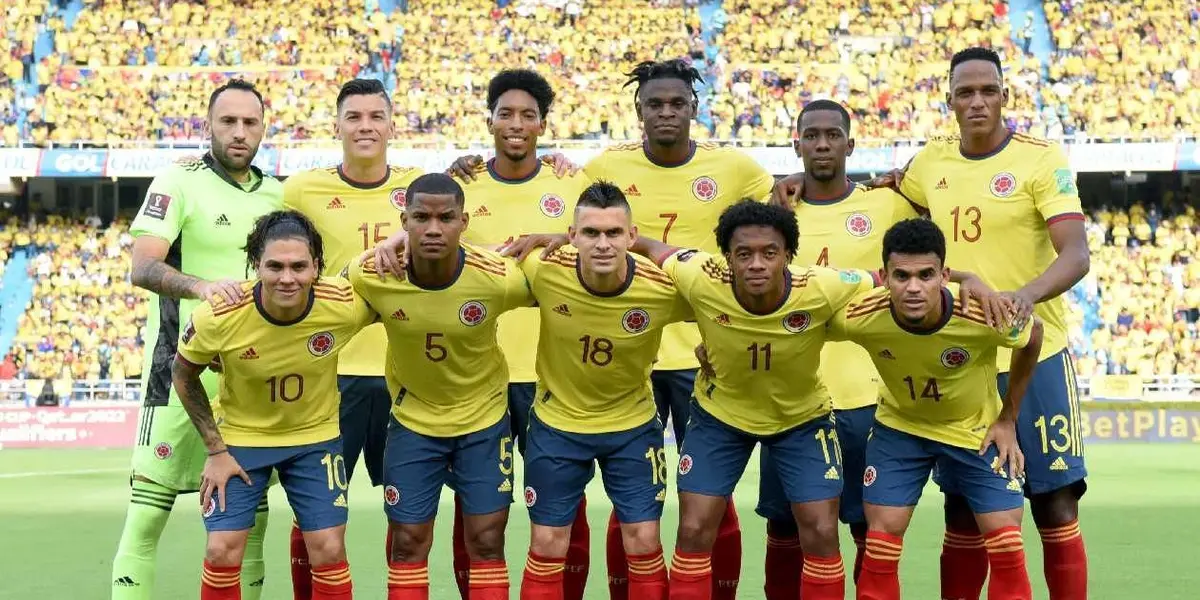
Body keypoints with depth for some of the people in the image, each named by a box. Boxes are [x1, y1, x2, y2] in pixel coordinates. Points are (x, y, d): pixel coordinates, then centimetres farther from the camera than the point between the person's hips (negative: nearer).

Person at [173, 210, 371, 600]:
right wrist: (216, 450, -7)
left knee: (329, 552, -3)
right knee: (222, 551, -5)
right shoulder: (219, 315, -27)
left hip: (315, 437, 1)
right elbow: (183, 374, -7)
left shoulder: (347, 304, -26)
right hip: (239, 438, -1)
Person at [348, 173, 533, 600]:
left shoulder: (499, 277, -25)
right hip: (413, 420, 1)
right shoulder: (370, 276, -22)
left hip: (484, 420, -1)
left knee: (487, 542, 4)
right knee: (407, 543, 6)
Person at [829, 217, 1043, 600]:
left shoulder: (985, 314, -34)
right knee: (880, 547, -4)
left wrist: (1008, 420, -5)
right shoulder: (859, 317, -31)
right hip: (899, 425, 1)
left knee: (1007, 549, -5)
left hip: (978, 428, -1)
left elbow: (1034, 335, -10)